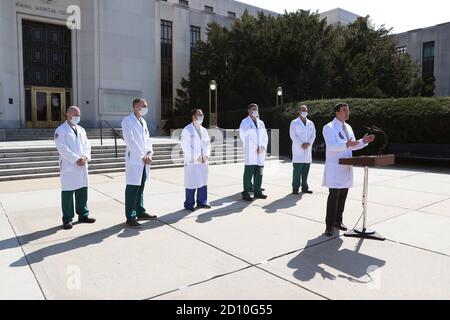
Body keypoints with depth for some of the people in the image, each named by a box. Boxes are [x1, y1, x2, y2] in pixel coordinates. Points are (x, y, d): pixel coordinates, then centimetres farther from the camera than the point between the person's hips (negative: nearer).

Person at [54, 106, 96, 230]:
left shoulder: (81, 130, 17)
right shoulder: (61, 130, -5)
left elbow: (87, 145, 11)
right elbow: (63, 149, -14)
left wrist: (85, 157, -7)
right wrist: (76, 159, -17)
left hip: (82, 166, 6)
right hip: (68, 166, -6)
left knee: (82, 191, 12)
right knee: (68, 193, -1)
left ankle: (83, 215, 25)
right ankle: (67, 219, 8)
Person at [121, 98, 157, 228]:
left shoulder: (143, 122, 17)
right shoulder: (127, 121, -7)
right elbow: (130, 141, -15)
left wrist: (150, 153, -2)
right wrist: (143, 156, -14)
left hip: (144, 161, 7)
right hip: (134, 160, -7)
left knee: (140, 188, 15)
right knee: (132, 189, -4)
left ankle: (140, 212, 25)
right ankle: (130, 217, 1)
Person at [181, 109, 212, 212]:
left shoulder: (204, 130, 15)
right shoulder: (187, 130, -5)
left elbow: (208, 143, 15)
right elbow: (185, 146, -11)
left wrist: (207, 155, -2)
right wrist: (196, 157, -15)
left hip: (203, 161, 6)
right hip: (192, 162, -6)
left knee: (203, 182, 10)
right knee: (191, 183, -3)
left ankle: (201, 202, 21)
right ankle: (189, 204, 8)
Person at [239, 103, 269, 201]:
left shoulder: (261, 123, 18)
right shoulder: (245, 122, 1)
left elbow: (265, 136, 16)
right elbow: (243, 137, -3)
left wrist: (263, 147, -2)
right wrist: (254, 148, -5)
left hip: (260, 153, 6)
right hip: (250, 153, -6)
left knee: (259, 173, 8)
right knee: (248, 173, -6)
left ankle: (257, 192, 17)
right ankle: (246, 193, 0)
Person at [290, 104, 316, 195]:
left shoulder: (310, 123, 15)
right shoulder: (294, 123, 2)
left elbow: (313, 135, 8)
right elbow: (293, 135, -7)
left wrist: (308, 143, -9)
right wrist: (301, 144, -15)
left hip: (308, 150, 5)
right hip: (298, 150, -4)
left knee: (305, 171, 8)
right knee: (297, 171, -5)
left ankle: (305, 187, 16)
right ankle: (295, 188, -1)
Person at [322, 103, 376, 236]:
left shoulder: (348, 127, 16)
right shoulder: (329, 127, -8)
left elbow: (352, 146, 20)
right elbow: (331, 146, -22)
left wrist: (364, 141, 3)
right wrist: (346, 144, -37)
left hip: (346, 168, 8)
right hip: (334, 168, -8)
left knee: (343, 195, 11)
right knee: (334, 196, -8)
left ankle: (338, 221, 24)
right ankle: (329, 225, 0)